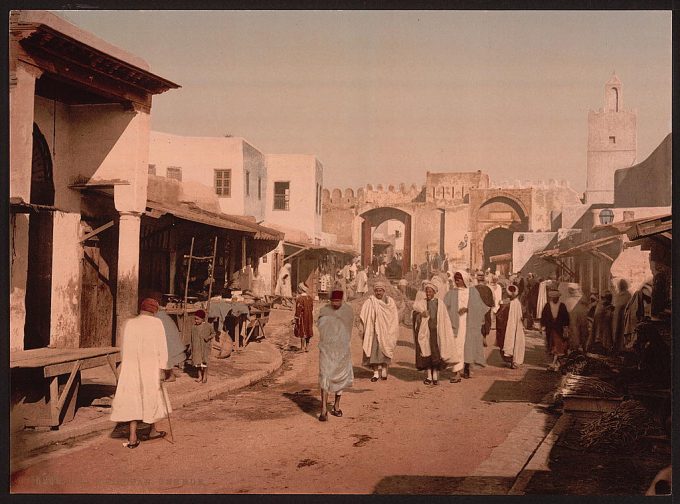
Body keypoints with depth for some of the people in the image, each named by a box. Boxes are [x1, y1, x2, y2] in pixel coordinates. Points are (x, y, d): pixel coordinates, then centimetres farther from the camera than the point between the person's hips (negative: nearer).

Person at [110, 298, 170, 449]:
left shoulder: (128, 323, 4)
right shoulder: (156, 323, -6)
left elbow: (123, 348, 11)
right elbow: (162, 347, -9)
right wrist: (162, 368, -7)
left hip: (130, 368, 2)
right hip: (150, 368, -2)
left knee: (133, 400, 7)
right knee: (153, 398, 16)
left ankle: (133, 437, 1)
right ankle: (153, 431, 31)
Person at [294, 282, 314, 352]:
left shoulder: (299, 299, -18)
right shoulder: (310, 298, 2)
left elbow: (298, 310, -17)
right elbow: (312, 309, 7)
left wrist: (295, 320, -10)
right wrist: (312, 319, 16)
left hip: (302, 318, -6)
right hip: (309, 318, 6)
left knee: (302, 332, 3)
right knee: (308, 331, 15)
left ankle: (302, 348, 9)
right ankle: (307, 347, 21)